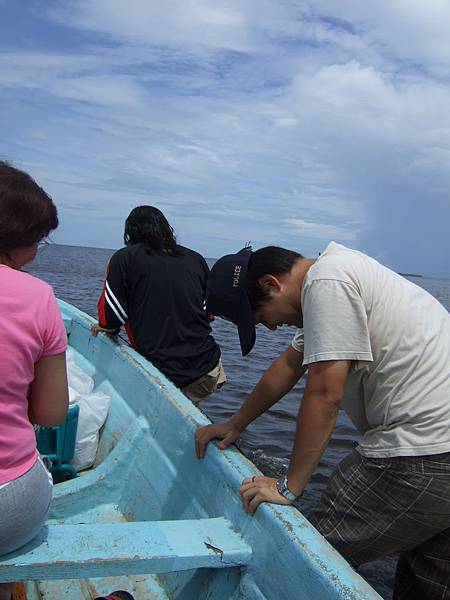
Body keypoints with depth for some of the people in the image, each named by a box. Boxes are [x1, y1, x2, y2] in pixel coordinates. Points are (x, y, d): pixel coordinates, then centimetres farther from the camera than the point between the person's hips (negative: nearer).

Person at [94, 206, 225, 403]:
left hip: (162, 375, -4)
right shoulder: (196, 259, 9)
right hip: (208, 371, 5)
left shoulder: (124, 258, -2)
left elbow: (109, 320, -2)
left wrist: (103, 327, 21)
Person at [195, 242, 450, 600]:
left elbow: (325, 395, -19)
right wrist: (235, 425, 25)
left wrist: (289, 487, -11)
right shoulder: (335, 276, 16)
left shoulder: (327, 280, -15)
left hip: (421, 455, -11)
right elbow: (289, 365, 22)